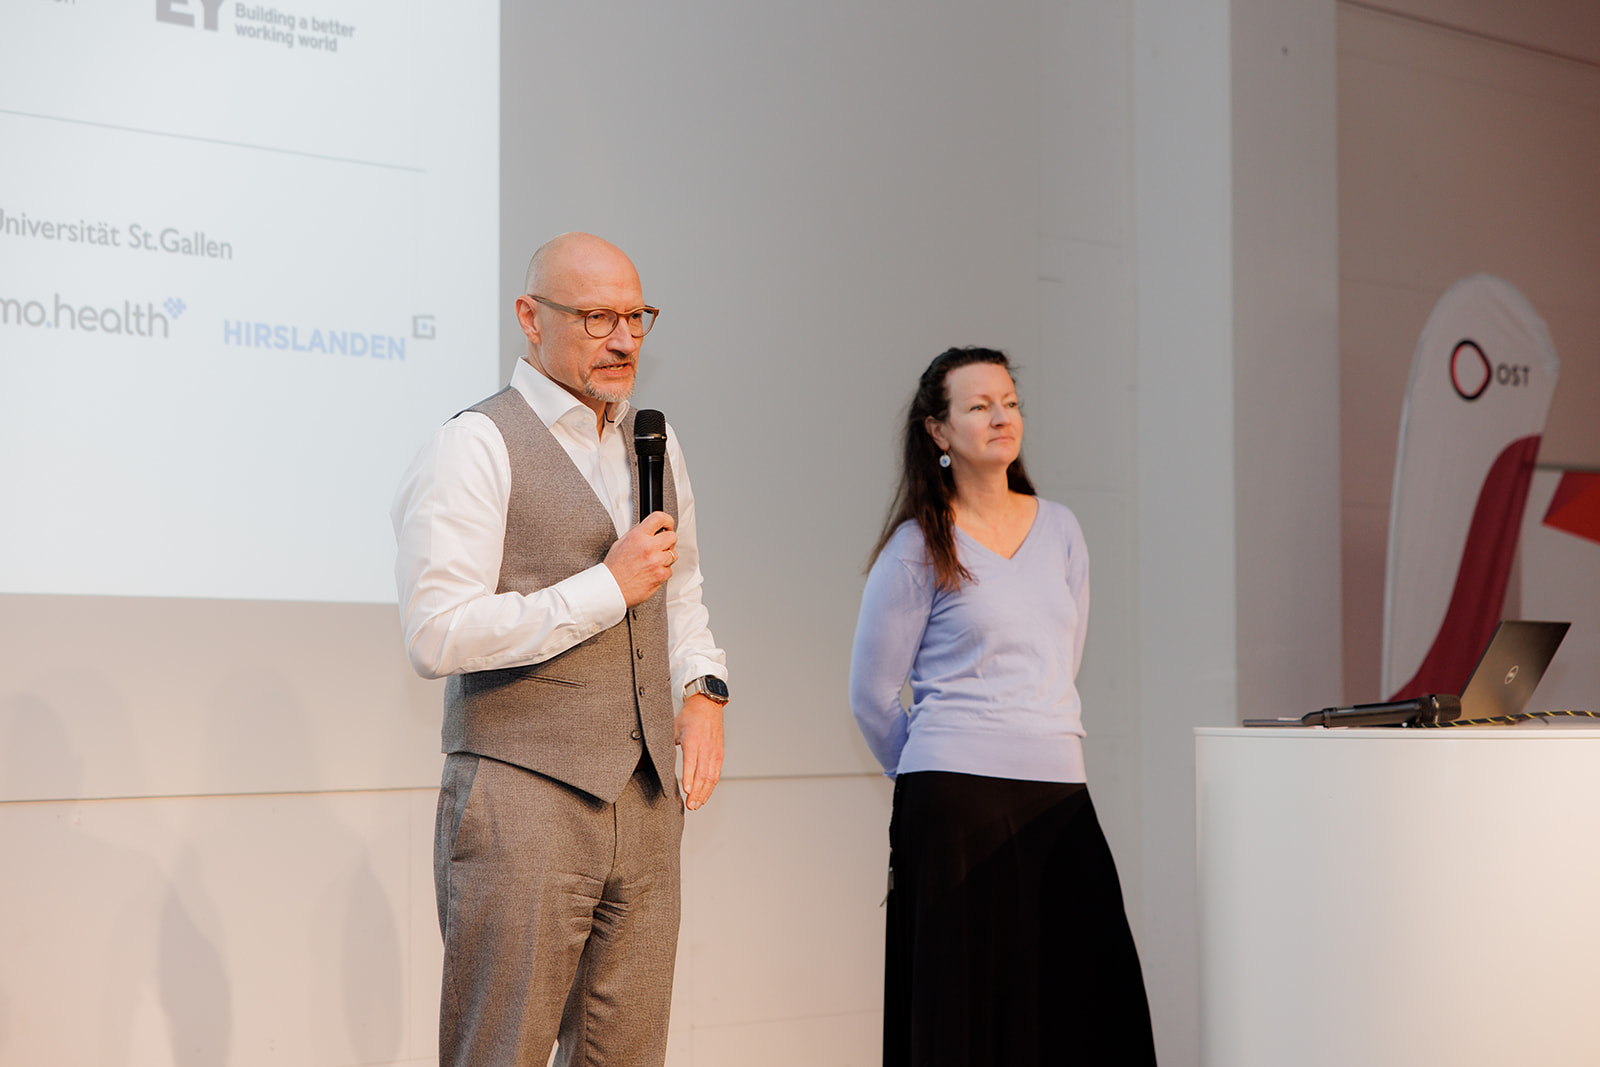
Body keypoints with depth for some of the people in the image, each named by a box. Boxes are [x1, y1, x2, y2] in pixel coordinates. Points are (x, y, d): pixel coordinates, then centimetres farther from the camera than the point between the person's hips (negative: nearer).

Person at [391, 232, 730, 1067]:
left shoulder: (653, 445, 17)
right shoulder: (474, 448, -8)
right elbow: (436, 636, -17)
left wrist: (703, 686, 12)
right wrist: (609, 587, -15)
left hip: (644, 803, 7)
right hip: (522, 802, -7)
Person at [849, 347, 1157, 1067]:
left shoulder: (1059, 530, 13)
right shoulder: (917, 548, -2)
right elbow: (872, 696, 3)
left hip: (1059, 793, 5)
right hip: (956, 804, -5)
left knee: (1084, 1005, 0)